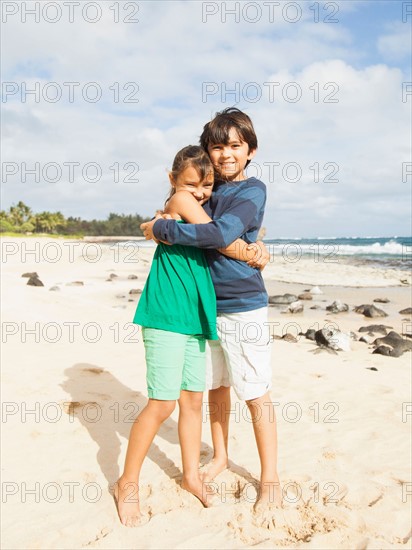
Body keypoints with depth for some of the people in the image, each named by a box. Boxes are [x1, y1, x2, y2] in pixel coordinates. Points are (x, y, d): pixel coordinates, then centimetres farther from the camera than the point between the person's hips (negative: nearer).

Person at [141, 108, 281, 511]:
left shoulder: (253, 190, -12)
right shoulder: (206, 189, 10)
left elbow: (222, 233, -28)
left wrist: (161, 229, -19)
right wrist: (167, 219, 5)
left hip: (243, 308, -6)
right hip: (207, 305, 7)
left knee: (255, 394, 2)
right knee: (216, 386, 18)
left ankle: (270, 479, 18)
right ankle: (219, 457, 37)